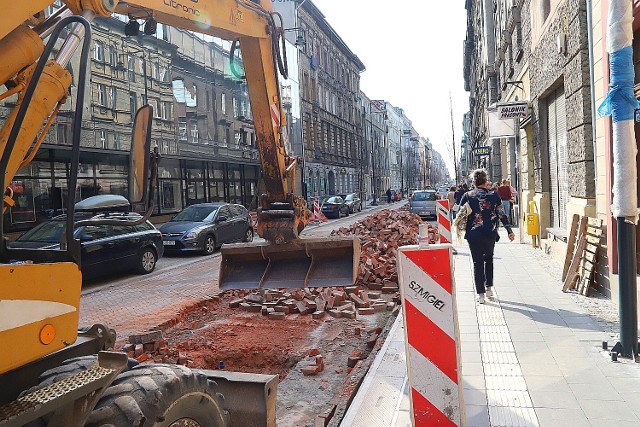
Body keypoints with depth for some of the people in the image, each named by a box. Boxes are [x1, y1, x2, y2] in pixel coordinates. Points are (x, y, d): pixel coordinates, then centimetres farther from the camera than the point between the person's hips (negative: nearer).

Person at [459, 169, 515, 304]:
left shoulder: (467, 196, -4)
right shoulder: (494, 195, -2)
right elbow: (502, 214, 0)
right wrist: (509, 230, 8)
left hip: (473, 234, -1)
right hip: (490, 234, 1)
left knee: (477, 262, 7)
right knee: (489, 259, 23)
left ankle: (481, 294, 6)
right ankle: (489, 288, 22)